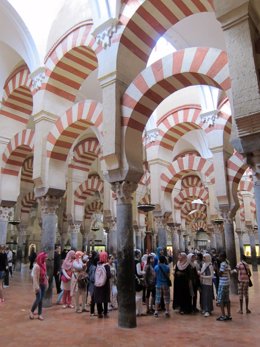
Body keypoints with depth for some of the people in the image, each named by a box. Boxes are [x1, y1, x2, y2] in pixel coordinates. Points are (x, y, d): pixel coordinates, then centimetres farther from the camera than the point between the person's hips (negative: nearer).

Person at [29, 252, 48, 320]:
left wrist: (46, 283, 9)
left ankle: (39, 314, 18)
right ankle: (31, 311, 18)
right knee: (38, 298, -6)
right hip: (38, 284, -7)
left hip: (43, 284, 7)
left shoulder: (44, 264, 2)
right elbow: (35, 277, -20)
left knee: (41, 299, 10)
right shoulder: (37, 266, -20)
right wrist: (36, 286, -22)